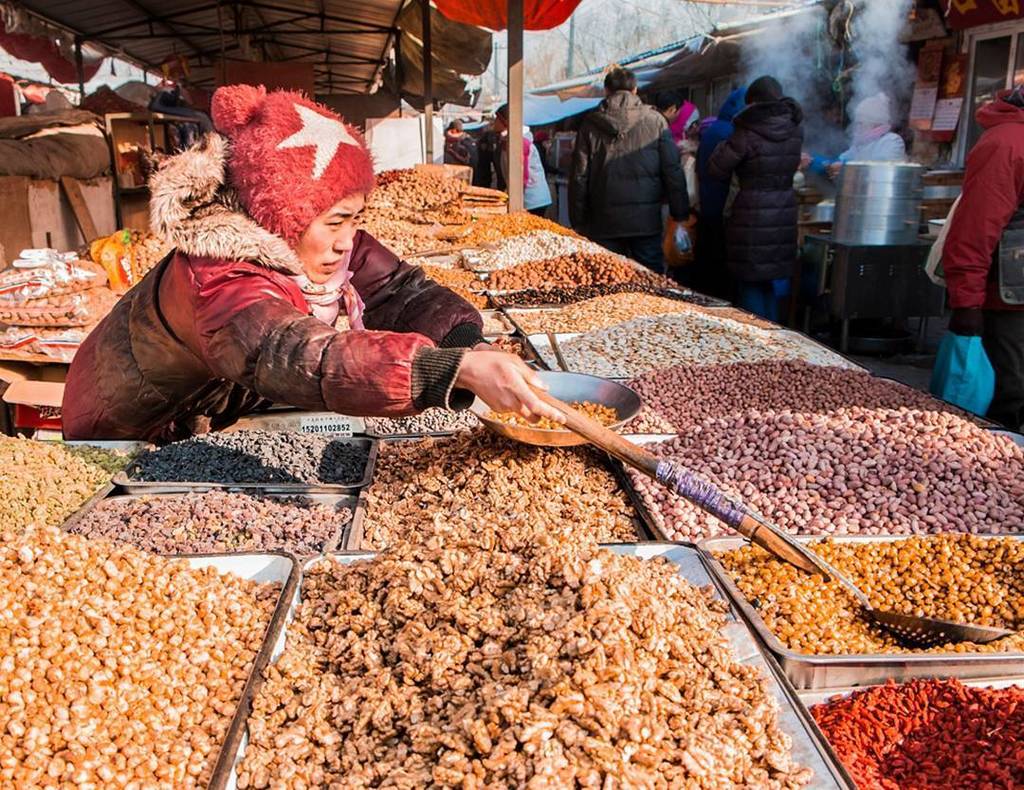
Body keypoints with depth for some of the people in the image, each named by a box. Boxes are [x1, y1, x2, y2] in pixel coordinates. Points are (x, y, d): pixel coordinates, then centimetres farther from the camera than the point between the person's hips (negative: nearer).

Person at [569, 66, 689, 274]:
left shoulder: (590, 124, 4)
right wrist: (680, 216, 5)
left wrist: (578, 222, 9)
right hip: (646, 221, -1)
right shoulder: (655, 120, 1)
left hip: (604, 222, 1)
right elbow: (673, 171, 0)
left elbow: (579, 177, 4)